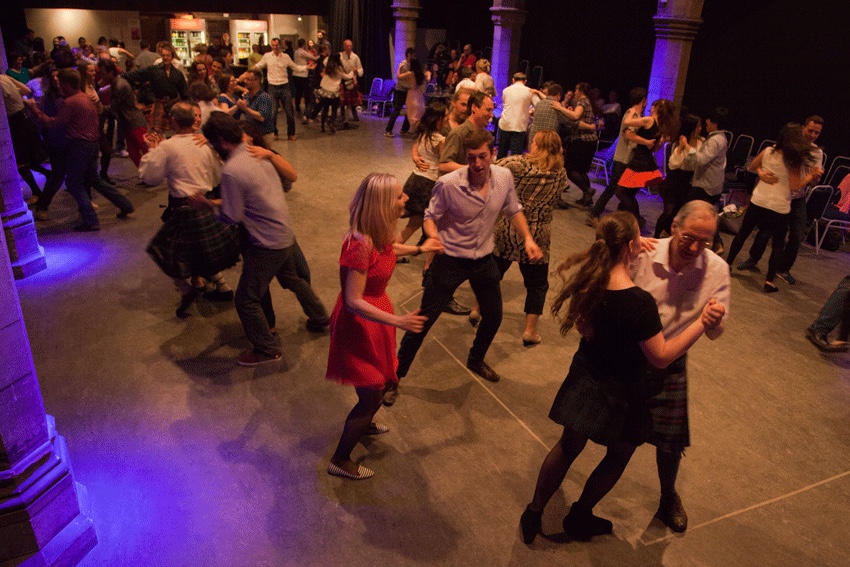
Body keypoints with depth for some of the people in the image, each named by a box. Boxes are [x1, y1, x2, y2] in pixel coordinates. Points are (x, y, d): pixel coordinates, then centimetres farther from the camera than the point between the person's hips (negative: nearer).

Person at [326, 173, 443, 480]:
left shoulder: (380, 233, -6)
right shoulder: (359, 245, -33)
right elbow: (353, 302, -31)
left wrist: (419, 249, 22)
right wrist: (397, 321, -33)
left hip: (376, 312, 9)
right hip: (359, 324, -9)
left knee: (383, 380, 27)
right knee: (371, 396, 4)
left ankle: (364, 423, 57)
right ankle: (340, 461, 25)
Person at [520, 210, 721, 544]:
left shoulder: (590, 281, -12)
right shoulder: (640, 302, -31)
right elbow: (661, 358, -22)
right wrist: (701, 323, -21)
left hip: (586, 378, 5)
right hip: (619, 393, -5)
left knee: (569, 446, 23)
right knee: (619, 455, 23)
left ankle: (534, 514, 34)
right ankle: (579, 519, 37)